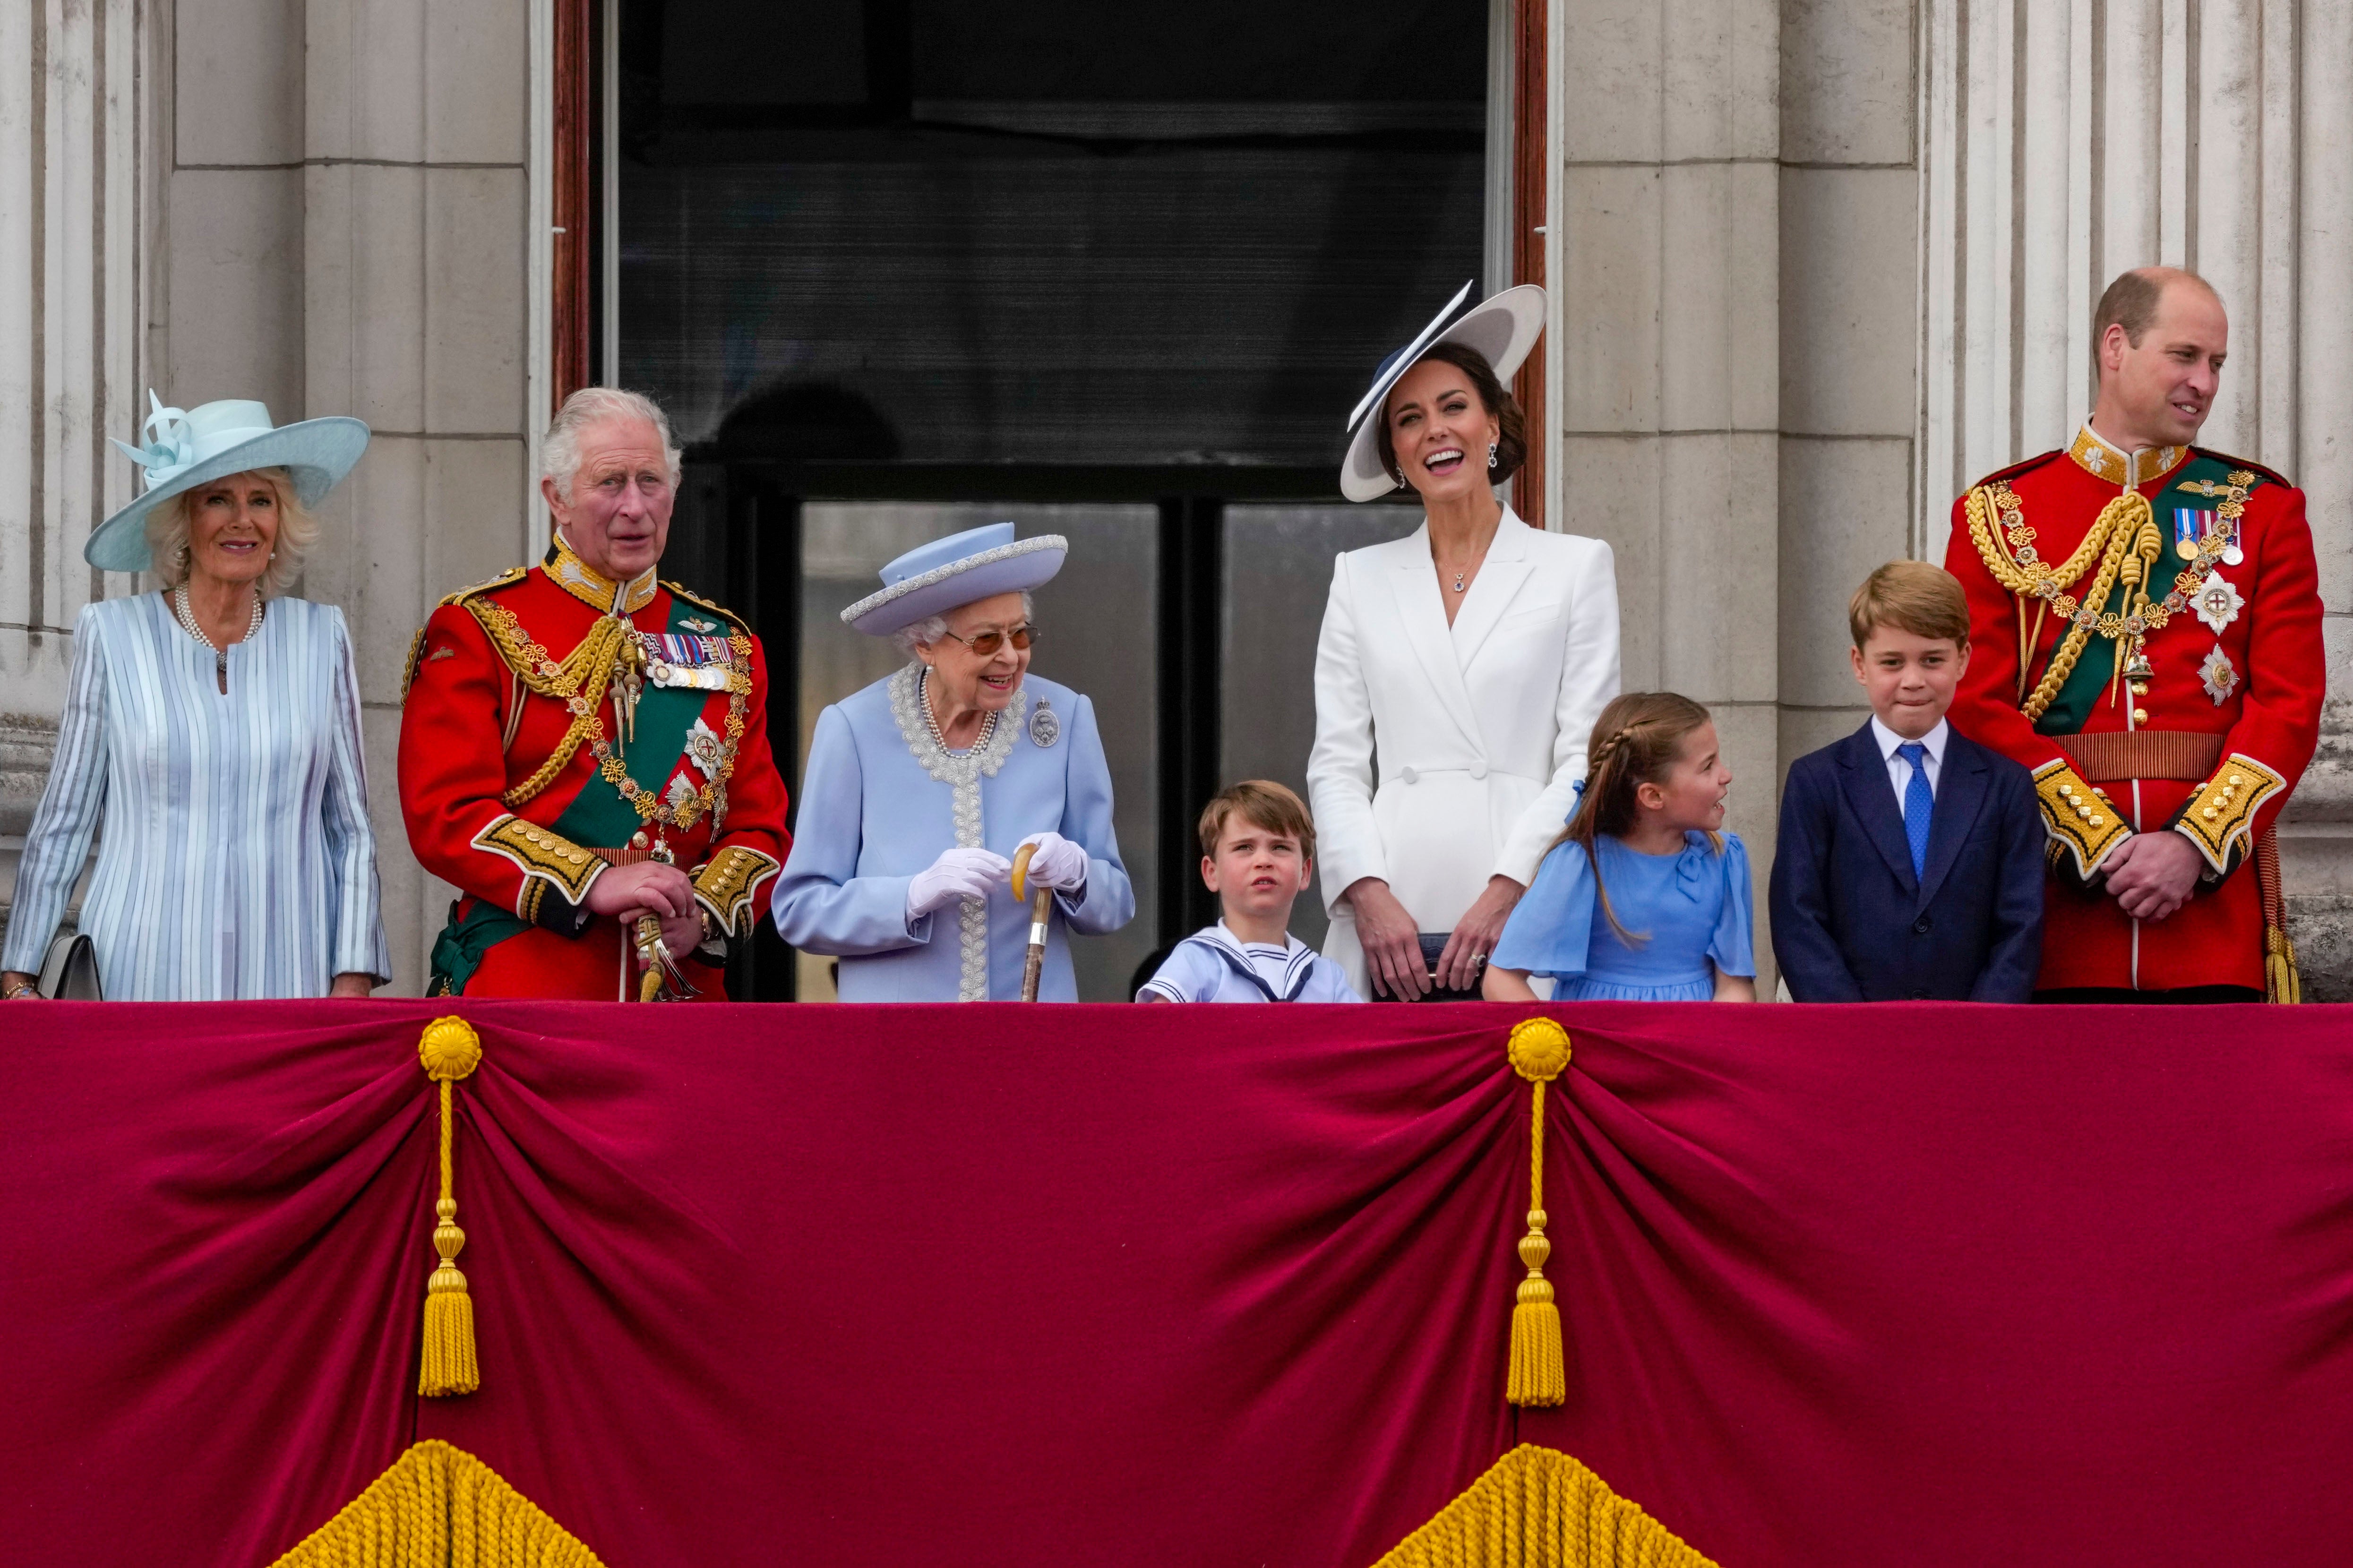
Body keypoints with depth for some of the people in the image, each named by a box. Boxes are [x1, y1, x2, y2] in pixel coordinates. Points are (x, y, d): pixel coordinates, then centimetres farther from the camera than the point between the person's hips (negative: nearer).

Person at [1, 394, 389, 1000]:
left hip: (285, 978, 1)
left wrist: (353, 980, 1)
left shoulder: (321, 638, 8)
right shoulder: (112, 636, 4)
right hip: (141, 982, -1)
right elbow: (61, 824, 7)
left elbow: (353, 831, 10)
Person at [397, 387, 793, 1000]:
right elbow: (447, 813, -8)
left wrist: (703, 914, -8)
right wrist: (593, 885, -18)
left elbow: (760, 827, 12)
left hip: (685, 984, 4)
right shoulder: (476, 632, 2)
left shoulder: (728, 647, 15)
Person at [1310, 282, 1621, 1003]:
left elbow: (1586, 759, 3)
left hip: (1521, 924, -2)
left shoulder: (1577, 567, 10)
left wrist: (1506, 891, -9)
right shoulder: (1361, 580, 17)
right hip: (1390, 927, 2)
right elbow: (1336, 763, 11)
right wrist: (1369, 895, -5)